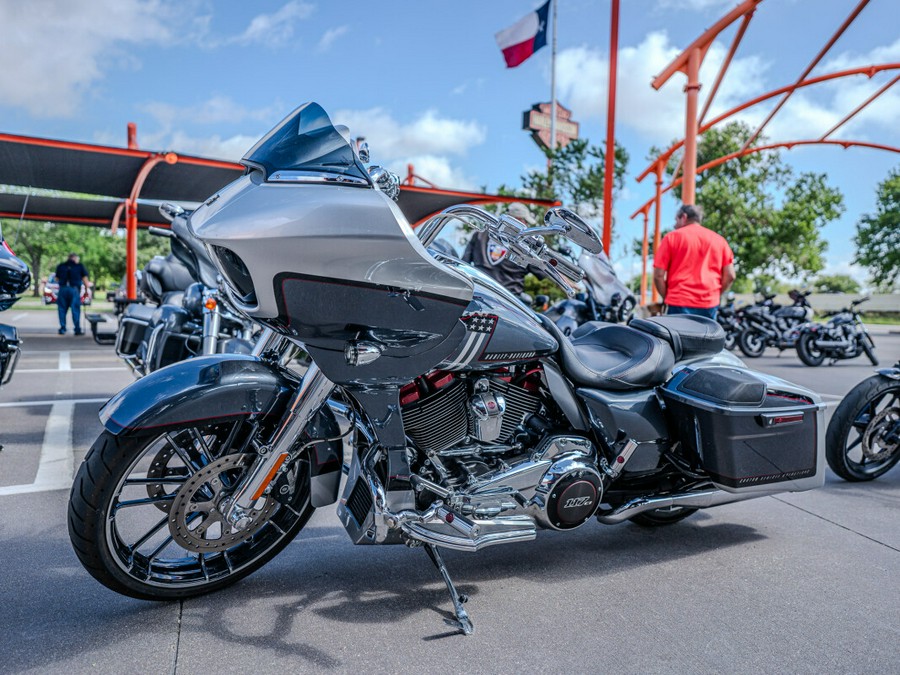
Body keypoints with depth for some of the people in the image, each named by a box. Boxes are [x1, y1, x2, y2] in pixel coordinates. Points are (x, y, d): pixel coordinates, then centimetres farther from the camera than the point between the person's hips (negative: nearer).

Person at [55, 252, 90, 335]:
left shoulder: (60, 266, 14)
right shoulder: (80, 266, 7)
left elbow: (57, 278, 17)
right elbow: (85, 278, 2)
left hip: (63, 289, 2)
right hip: (74, 289, -2)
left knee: (62, 309, 9)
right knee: (75, 309, -1)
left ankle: (62, 329, 9)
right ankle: (77, 329, -3)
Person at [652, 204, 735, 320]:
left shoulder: (672, 237, 3)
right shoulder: (719, 240, 13)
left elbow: (658, 275, -3)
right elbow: (730, 276, 7)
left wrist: (666, 297, 10)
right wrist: (715, 295, 18)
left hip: (679, 303, -4)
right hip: (709, 305, 4)